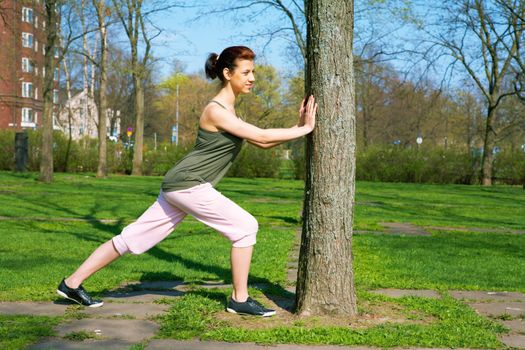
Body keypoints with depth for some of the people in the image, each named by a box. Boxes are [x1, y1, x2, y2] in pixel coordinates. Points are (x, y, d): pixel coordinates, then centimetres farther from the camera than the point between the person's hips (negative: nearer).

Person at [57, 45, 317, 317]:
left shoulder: (228, 111, 16)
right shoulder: (215, 110, -15)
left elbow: (262, 143, 14)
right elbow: (262, 137, -19)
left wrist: (298, 127, 4)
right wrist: (305, 129, -12)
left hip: (182, 185, 10)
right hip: (187, 184, -9)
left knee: (135, 237, 10)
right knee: (245, 227, -6)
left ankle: (72, 283, 16)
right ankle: (239, 299, 3)